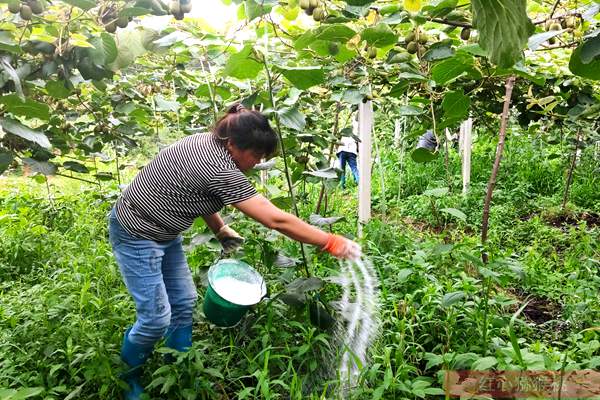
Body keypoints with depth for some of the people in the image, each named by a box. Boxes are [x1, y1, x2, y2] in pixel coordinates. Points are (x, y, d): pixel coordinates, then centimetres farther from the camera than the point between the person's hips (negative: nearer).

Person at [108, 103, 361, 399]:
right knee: (156, 319, -2)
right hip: (137, 235, -9)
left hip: (163, 233, 9)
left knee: (184, 303, 11)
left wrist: (220, 230, 2)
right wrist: (331, 243, -27)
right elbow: (275, 220, -32)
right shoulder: (219, 170, -32)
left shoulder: (209, 144, -4)